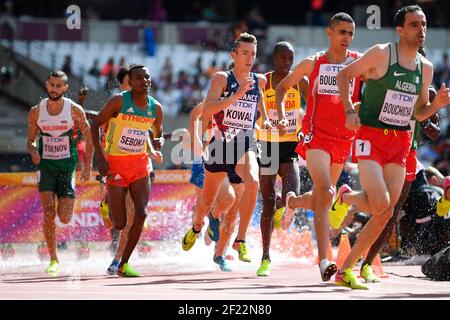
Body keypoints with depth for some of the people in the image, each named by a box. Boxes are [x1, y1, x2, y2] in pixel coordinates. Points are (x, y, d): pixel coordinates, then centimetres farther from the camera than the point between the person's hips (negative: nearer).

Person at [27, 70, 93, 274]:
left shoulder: (74, 110, -6)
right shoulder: (36, 112, -1)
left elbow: (89, 137, 3)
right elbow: (31, 140, 10)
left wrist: (88, 166, -3)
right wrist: (33, 152, -13)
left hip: (67, 165, -1)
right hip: (46, 165, 1)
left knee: (65, 218, -5)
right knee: (49, 212, -16)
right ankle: (53, 260, -8)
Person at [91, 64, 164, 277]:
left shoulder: (155, 108, 3)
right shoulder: (119, 101, -11)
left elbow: (158, 135, 19)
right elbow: (95, 126, -7)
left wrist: (155, 149, -5)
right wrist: (100, 158, -16)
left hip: (139, 164, 4)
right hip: (116, 164, -4)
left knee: (142, 213, -15)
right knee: (120, 224, -4)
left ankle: (124, 264, -4)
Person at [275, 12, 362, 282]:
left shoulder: (360, 63, 3)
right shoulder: (313, 64, 3)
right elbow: (282, 88, 16)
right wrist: (282, 116, 1)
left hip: (344, 139, 3)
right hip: (316, 136, -3)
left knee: (319, 199, 15)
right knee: (326, 192, -22)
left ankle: (292, 202, 52)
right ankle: (324, 261, -24)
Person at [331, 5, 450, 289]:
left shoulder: (426, 68, 10)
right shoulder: (381, 54, -8)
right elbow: (344, 74, 0)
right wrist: (349, 111, -12)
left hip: (401, 142, 6)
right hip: (371, 137, -6)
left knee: (385, 214, 1)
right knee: (379, 204, -21)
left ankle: (346, 270, 12)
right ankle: (346, 197, 14)